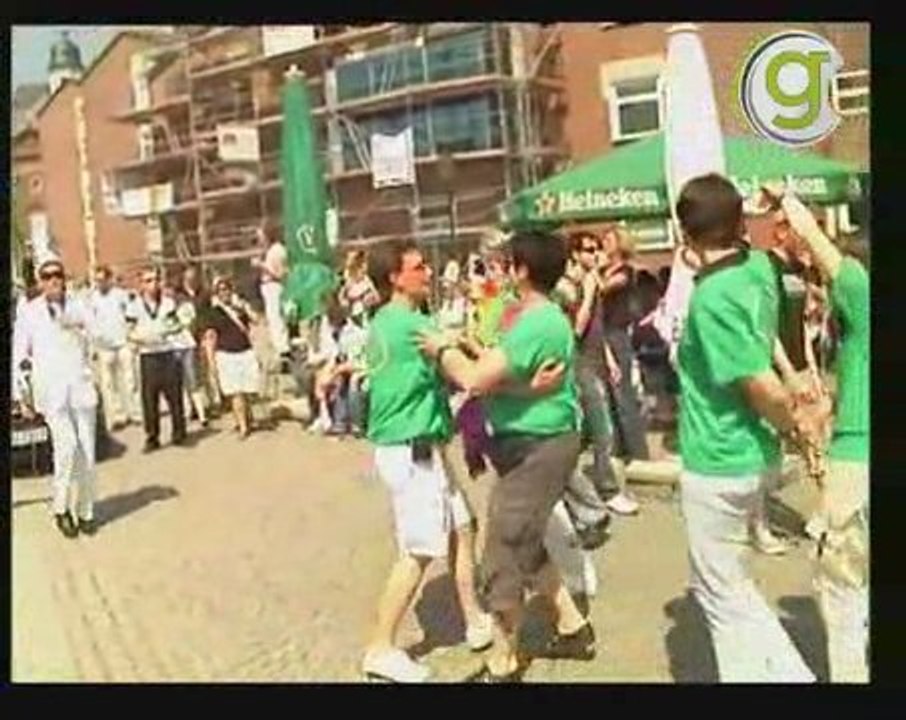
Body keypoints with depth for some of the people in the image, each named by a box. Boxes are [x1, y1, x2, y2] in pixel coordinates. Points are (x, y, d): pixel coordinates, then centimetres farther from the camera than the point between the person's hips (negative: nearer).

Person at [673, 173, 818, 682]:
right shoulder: (760, 267, -1)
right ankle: (787, 671, 28)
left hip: (716, 462, -8)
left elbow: (764, 387, -26)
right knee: (726, 581, 23)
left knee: (721, 590, 8)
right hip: (748, 455, 8)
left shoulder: (711, 297, -24)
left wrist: (793, 423, -11)